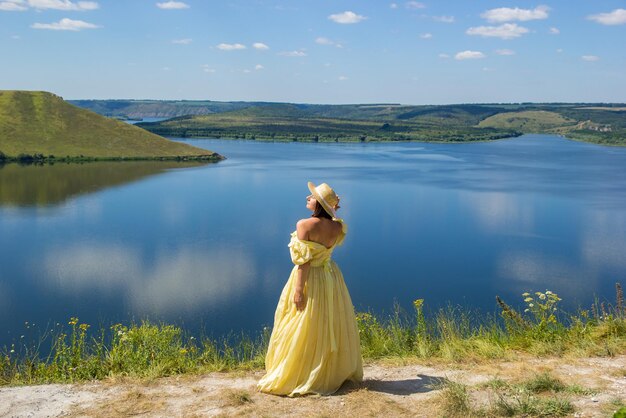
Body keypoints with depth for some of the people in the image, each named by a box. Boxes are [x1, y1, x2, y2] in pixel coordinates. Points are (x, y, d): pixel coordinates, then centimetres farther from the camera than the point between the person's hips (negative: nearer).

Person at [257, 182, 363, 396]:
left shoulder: (304, 225, -20)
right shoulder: (336, 227, -3)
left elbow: (303, 260, -22)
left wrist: (299, 289, -19)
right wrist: (332, 209, 14)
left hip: (309, 278, -6)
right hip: (331, 276, 6)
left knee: (304, 330, 4)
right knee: (333, 327, 17)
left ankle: (296, 377, 14)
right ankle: (337, 371, 30)